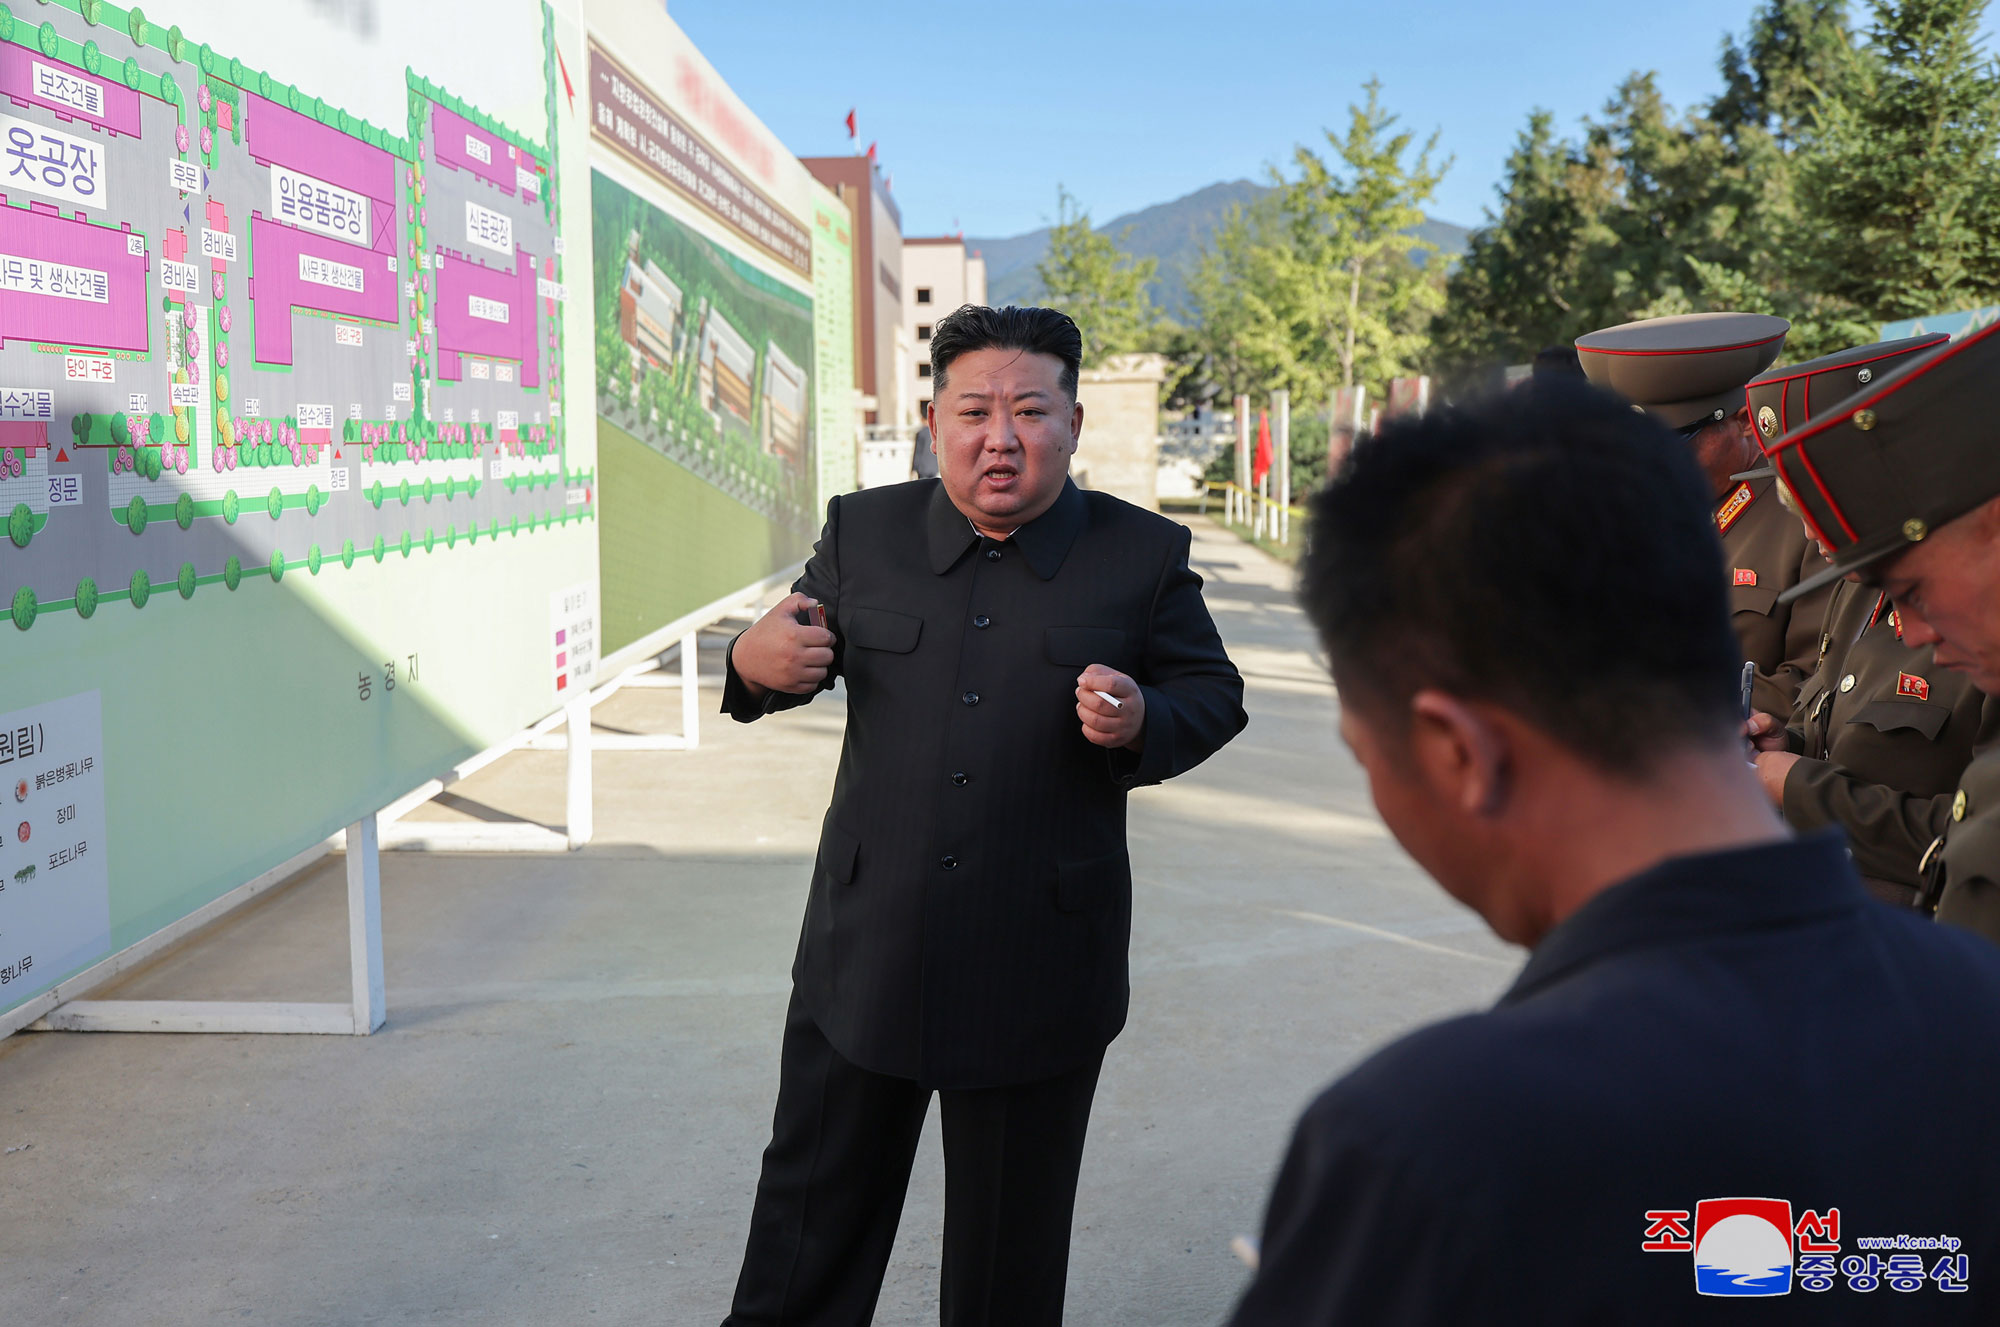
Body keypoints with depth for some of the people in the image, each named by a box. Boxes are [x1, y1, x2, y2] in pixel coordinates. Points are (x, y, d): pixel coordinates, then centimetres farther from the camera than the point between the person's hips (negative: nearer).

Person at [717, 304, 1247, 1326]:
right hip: (866, 956, 2)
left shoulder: (1144, 555, -3)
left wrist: (1141, 723, -17)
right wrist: (756, 664, -12)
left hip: (1042, 969, -1)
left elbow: (1214, 694, 4)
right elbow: (799, 654, 12)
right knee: (814, 1214, 17)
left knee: (1011, 1238, 17)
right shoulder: (863, 532, 2)